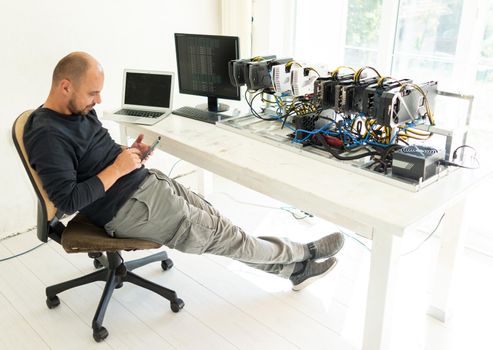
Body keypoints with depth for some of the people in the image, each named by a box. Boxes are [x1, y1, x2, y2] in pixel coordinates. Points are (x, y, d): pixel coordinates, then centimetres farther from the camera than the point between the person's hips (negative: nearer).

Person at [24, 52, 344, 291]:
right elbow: (68, 201, -24)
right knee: (216, 233, -2)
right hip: (128, 208, -9)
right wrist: (118, 169, -21)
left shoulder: (79, 111, 8)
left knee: (212, 220, 4)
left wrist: (129, 154, 2)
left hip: (147, 180, 9)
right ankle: (302, 253, 14)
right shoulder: (47, 135, -20)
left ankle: (293, 268, 13)